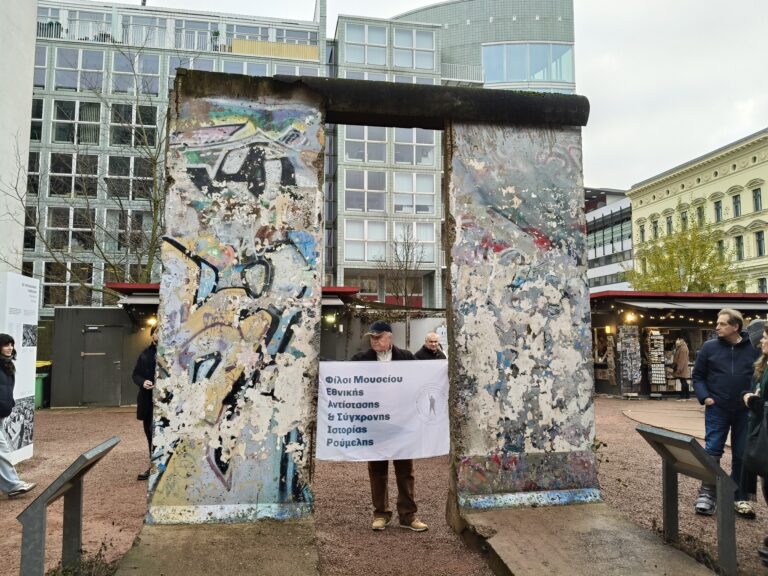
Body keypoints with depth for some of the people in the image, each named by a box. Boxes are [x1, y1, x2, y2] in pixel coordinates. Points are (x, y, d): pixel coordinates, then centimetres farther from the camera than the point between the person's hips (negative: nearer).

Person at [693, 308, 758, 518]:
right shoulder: (709, 347, -1)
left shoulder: (754, 348, -1)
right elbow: (698, 376, 5)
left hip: (745, 412, 1)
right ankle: (707, 494, 9)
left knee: (742, 455, 9)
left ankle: (740, 498, 22)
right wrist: (704, 397, -7)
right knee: (712, 452, 0)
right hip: (717, 410, -1)